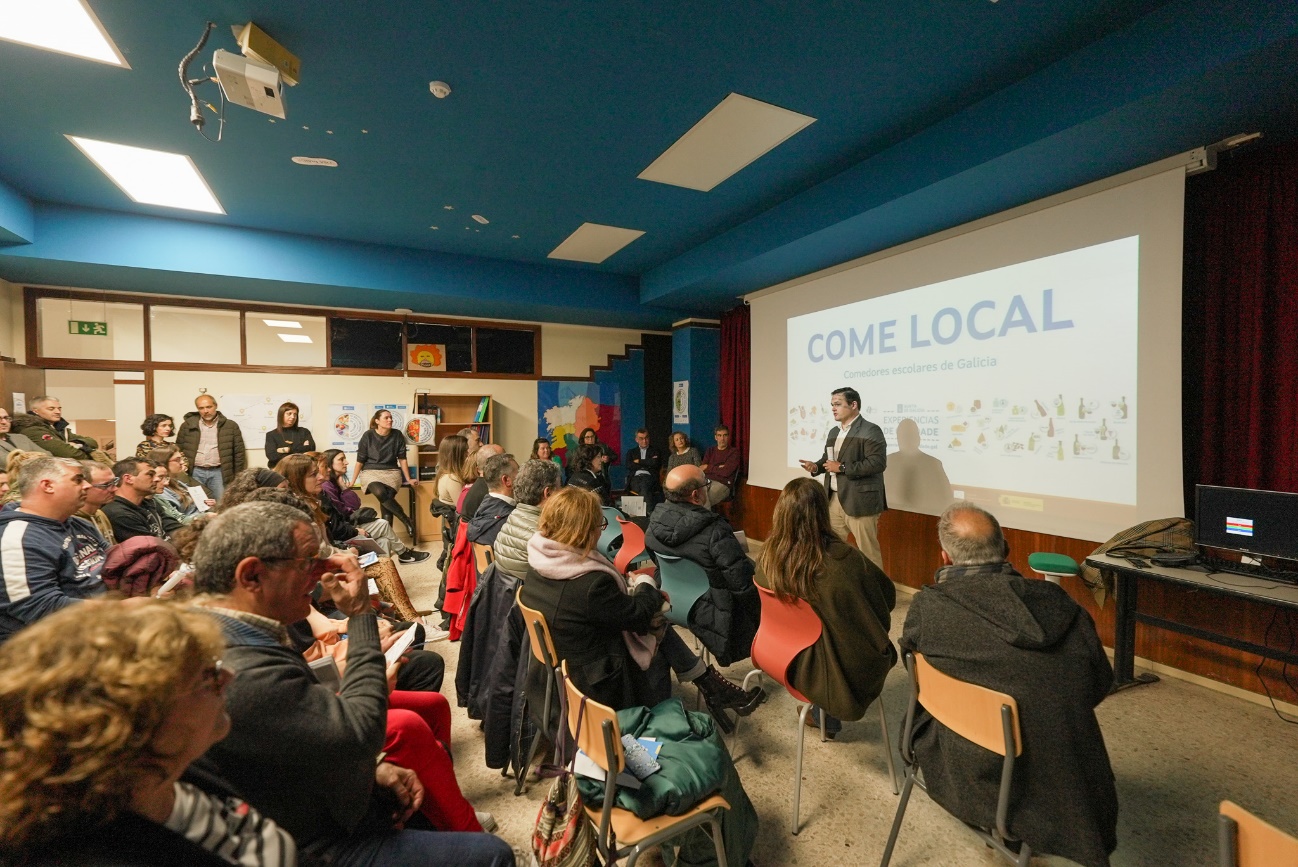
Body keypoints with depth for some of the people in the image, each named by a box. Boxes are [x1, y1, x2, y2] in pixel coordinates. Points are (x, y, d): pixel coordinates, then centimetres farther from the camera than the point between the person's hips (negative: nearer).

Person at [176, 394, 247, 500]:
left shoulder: (231, 426, 3)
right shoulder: (187, 426, 7)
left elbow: (239, 453, 4)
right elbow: (178, 450, 12)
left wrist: (238, 477, 1)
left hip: (218, 472, -1)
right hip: (195, 473, 2)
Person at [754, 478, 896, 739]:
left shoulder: (767, 556, -18)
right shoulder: (844, 560, -29)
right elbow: (888, 596, -10)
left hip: (786, 658, 4)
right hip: (841, 671, -4)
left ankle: (821, 710, 36)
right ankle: (827, 717, 35)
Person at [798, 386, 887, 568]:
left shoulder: (870, 430, -11)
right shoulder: (834, 431, 16)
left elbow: (878, 463, -21)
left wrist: (842, 467, -22)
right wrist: (816, 466, 0)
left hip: (859, 502, -8)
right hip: (834, 500, 8)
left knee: (868, 550, 1)